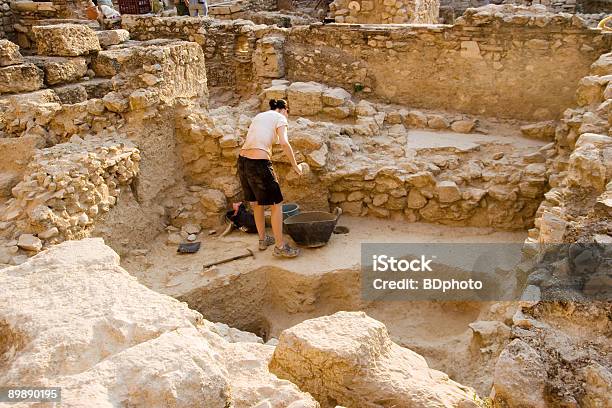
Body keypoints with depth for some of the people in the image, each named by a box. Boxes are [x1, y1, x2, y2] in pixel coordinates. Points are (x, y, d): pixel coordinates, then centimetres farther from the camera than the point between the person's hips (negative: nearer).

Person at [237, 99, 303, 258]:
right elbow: (284, 143, -15)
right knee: (276, 204, 4)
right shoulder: (280, 118, 1)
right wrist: (295, 165, -6)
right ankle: (280, 246, 8)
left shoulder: (259, 116, 22)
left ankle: (263, 239, 35)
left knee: (256, 203, 21)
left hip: (243, 160, 8)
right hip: (259, 163, -8)